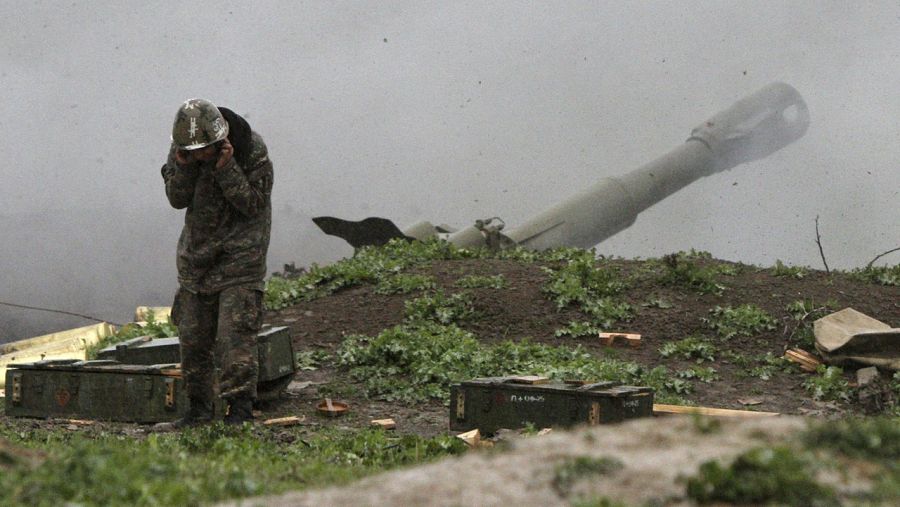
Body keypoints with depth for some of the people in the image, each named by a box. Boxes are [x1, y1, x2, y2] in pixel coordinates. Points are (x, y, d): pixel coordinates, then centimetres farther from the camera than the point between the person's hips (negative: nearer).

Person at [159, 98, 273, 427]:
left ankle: (240, 406, -10)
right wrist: (184, 166, -21)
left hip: (240, 249, -5)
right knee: (192, 333, 7)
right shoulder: (181, 147, -5)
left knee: (235, 331, -13)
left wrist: (226, 168, -28)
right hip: (197, 248, 5)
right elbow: (176, 199, -5)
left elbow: (253, 205, -18)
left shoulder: (252, 149, -18)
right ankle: (200, 407, 16)